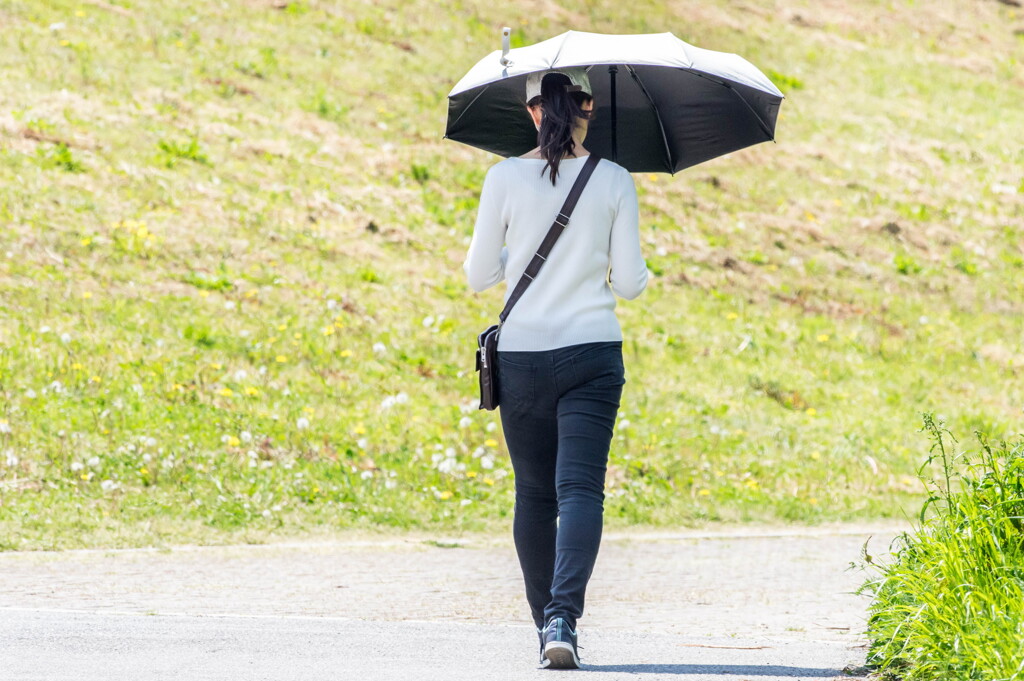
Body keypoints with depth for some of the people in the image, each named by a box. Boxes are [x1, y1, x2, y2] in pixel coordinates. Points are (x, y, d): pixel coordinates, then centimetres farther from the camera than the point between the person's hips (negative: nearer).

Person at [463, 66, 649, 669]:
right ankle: (563, 619, -24)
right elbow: (630, 282, 0)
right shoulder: (615, 182, -2)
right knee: (581, 488, -6)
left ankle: (546, 621, 20)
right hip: (592, 353, -1)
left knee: (534, 494, 14)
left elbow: (478, 275, 4)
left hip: (521, 355, 1)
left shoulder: (506, 179, -2)